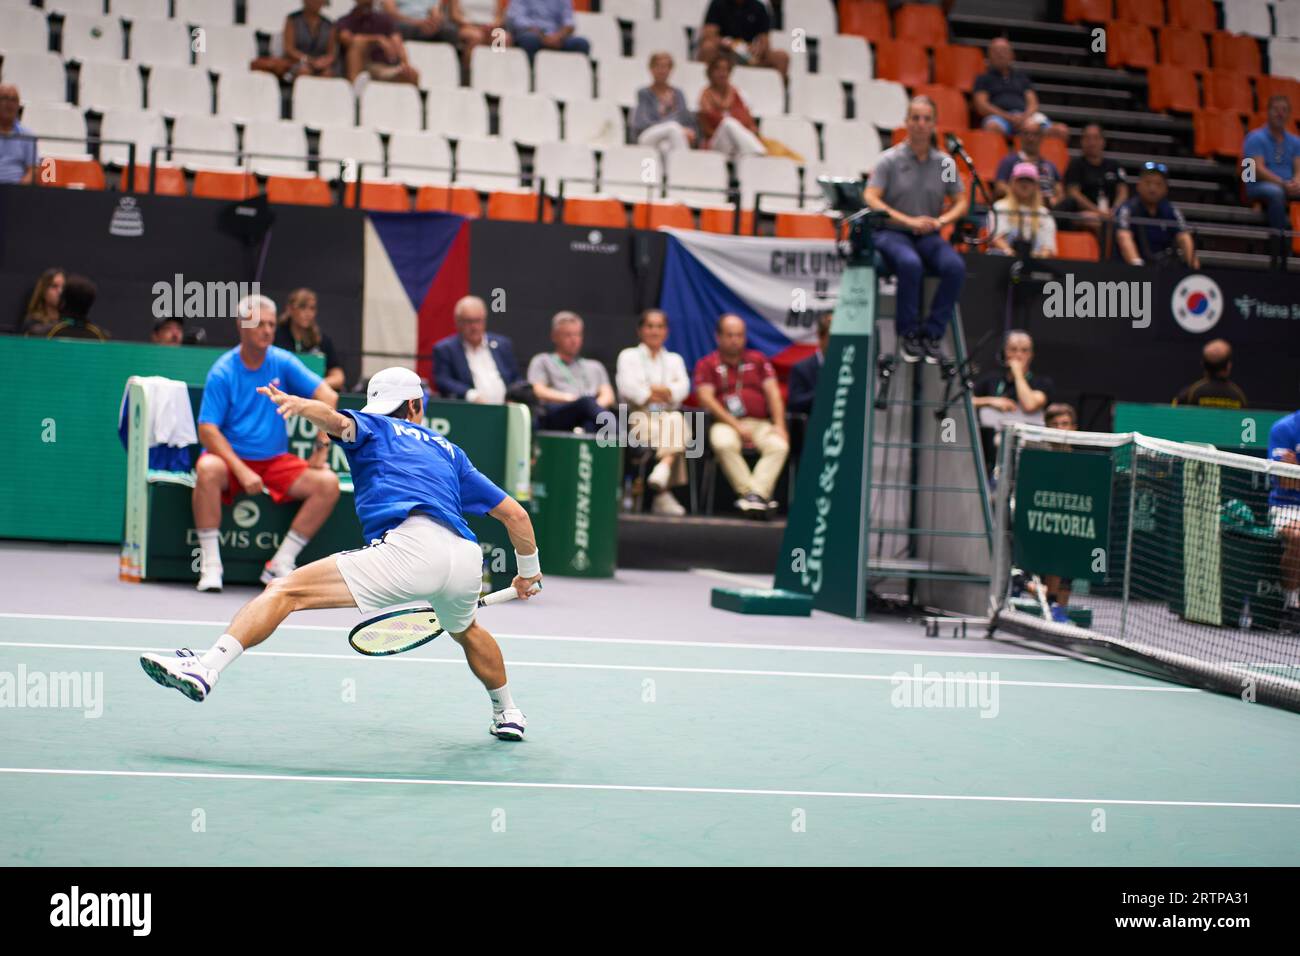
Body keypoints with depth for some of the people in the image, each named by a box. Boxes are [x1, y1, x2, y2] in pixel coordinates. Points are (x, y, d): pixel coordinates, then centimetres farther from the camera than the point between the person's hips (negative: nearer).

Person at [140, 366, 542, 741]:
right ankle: (508, 714, 54)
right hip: (468, 558, 6)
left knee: (285, 591, -6)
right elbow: (515, 513, 34)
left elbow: (339, 421, -2)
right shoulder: (449, 452, 35)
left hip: (411, 544, -6)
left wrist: (300, 404, -22)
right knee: (465, 629, 40)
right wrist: (529, 571, 48)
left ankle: (206, 667, -23)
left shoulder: (372, 427, 24)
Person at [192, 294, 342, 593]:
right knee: (207, 469, -38)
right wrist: (242, 471, -26)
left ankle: (280, 564, -15)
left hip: (276, 461, 4)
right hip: (231, 457, -3)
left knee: (328, 484, -20)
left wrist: (321, 448, -12)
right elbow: (207, 431, -15)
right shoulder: (222, 372, -9)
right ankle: (210, 564, -29)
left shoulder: (283, 362, 0)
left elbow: (327, 397, -2)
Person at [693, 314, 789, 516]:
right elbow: (706, 398, -3)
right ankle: (754, 495, -34)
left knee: (779, 446, -30)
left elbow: (772, 392, 10)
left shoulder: (758, 360, 18)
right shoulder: (707, 364, 10)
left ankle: (756, 494, -38)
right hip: (725, 423, -2)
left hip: (760, 423, 2)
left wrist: (779, 425, -7)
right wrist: (736, 426, -13)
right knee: (724, 444, -37)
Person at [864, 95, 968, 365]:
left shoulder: (945, 163, 8)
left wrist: (940, 221, -10)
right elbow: (871, 200, -9)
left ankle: (932, 333, -16)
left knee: (955, 266, -28)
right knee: (910, 264, -37)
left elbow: (961, 202, 12)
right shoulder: (889, 159, -2)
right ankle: (908, 333, -19)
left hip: (928, 236, 3)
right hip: (892, 232, -3)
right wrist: (908, 221, -19)